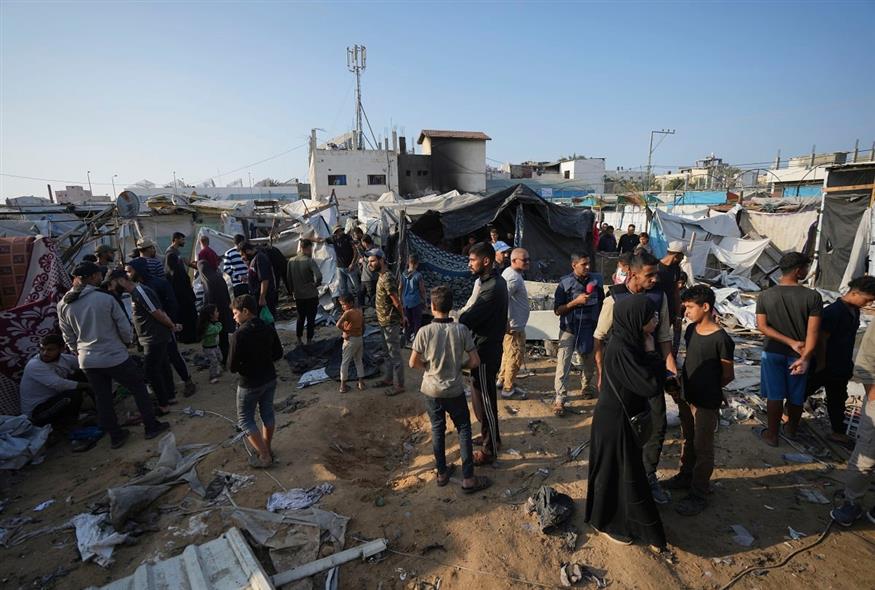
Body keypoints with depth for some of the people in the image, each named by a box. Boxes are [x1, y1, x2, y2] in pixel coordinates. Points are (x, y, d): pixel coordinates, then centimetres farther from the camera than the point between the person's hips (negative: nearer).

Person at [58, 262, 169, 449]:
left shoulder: (63, 305, -1)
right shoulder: (105, 298, -16)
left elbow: (68, 338, 8)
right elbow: (124, 327, -8)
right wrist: (128, 341, 11)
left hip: (88, 361, 5)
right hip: (115, 356, -5)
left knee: (102, 399, 15)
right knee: (138, 388, 11)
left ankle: (115, 435, 25)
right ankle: (151, 426, 17)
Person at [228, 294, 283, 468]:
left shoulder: (239, 335, -24)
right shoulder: (269, 329, -6)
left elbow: (232, 367, -18)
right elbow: (278, 354, 5)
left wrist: (244, 363, 1)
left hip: (249, 384, -6)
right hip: (270, 379, 6)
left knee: (245, 420, 12)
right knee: (267, 413, 20)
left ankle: (264, 456, 14)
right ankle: (266, 449, 36)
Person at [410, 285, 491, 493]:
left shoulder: (425, 332, -16)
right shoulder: (461, 330, -15)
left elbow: (413, 363, -10)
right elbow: (475, 362, -11)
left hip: (432, 390, 1)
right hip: (455, 390, -1)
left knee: (437, 430, 18)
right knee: (464, 430, 14)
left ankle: (442, 473, 31)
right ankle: (468, 479, 17)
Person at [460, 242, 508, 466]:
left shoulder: (492, 288, -25)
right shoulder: (493, 281, 7)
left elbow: (468, 320, -27)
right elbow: (476, 312, 8)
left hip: (485, 352, -10)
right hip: (488, 348, 10)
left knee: (484, 401, 4)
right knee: (486, 397, 24)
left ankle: (490, 450, 20)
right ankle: (492, 436, 42)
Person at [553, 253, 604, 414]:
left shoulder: (596, 280, -1)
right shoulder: (565, 283, -10)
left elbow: (601, 304, 12)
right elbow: (557, 310, -11)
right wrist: (576, 301, -21)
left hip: (590, 329, 4)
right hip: (569, 329, -4)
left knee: (590, 363, 19)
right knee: (563, 365, -7)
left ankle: (586, 387, 44)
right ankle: (559, 399, 0)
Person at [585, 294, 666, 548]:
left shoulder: (630, 342, -1)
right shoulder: (621, 350, -30)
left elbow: (649, 381, 9)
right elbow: (651, 385, -28)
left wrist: (648, 353, -4)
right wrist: (651, 352, -20)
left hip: (625, 417, 9)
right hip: (615, 421, -9)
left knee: (625, 469, 25)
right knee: (615, 472, 10)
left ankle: (615, 517, 47)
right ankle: (607, 523, 32)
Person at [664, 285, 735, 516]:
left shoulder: (721, 340, -21)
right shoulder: (691, 330, 0)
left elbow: (728, 376, -12)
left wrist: (707, 390, -3)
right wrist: (682, 385, 4)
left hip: (707, 403, -7)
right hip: (686, 397, 7)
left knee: (702, 448, 7)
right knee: (688, 440, 23)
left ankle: (699, 495, 22)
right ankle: (686, 476, 42)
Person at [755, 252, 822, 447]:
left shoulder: (765, 296, -9)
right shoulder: (813, 296, -14)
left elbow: (762, 327, -10)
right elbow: (813, 332, -17)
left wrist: (791, 342, -10)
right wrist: (805, 358, -17)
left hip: (773, 352, 1)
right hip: (799, 354, 0)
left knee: (774, 395, 9)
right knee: (796, 396, 18)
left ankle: (772, 435, 18)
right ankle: (791, 429, 37)